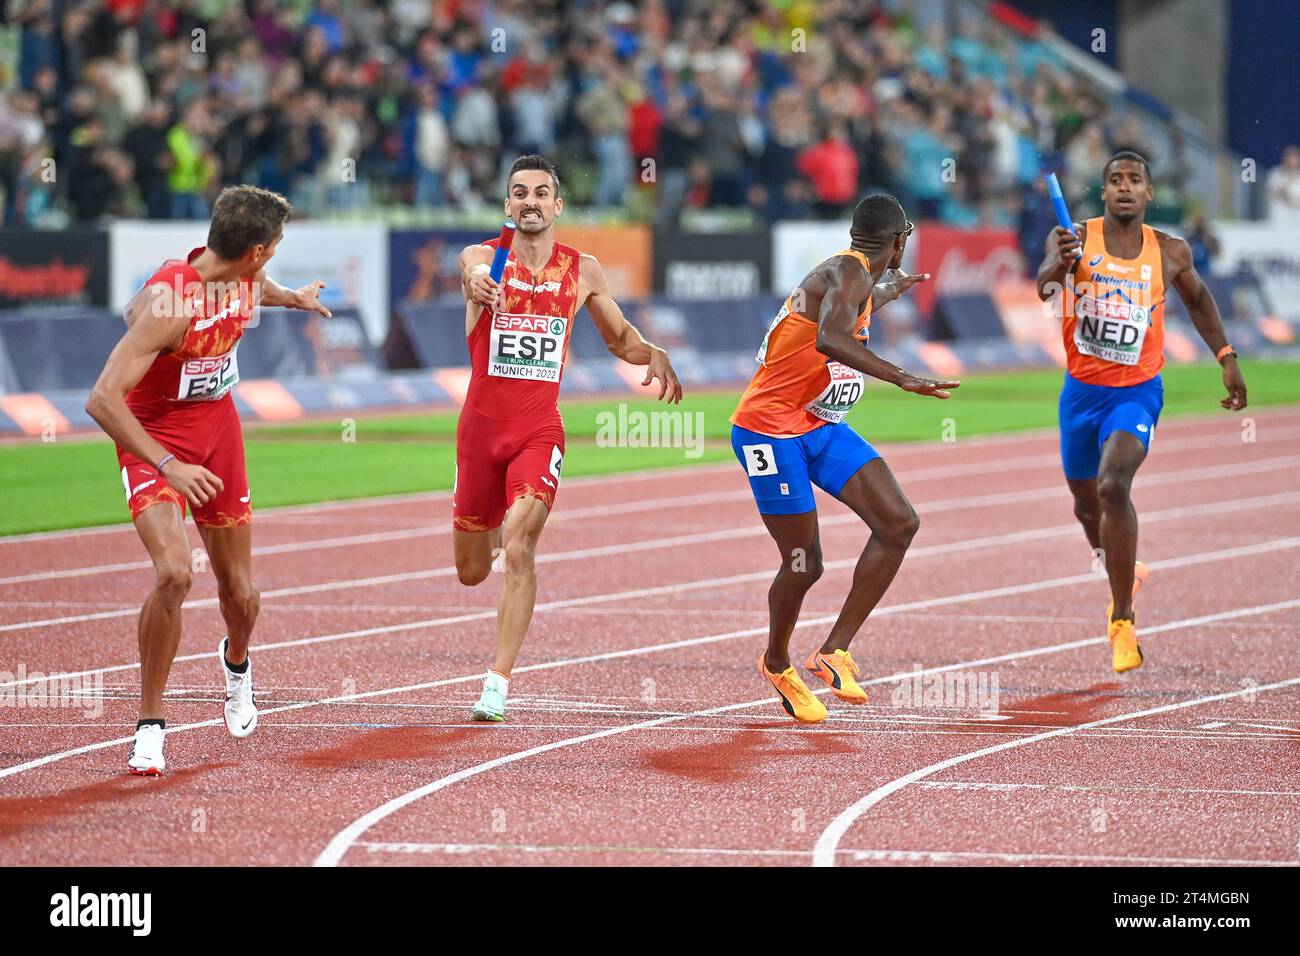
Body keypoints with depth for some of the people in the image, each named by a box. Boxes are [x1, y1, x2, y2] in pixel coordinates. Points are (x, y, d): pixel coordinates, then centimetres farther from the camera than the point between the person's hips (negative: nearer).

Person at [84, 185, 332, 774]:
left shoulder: (246, 281, -8)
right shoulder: (167, 301, -32)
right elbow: (103, 399, -36)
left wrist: (293, 298, 44)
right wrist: (169, 466, -42)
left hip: (218, 431, 6)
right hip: (153, 438, -6)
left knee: (238, 592, 12)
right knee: (173, 573, -27)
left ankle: (236, 662, 49)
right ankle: (150, 727, -11)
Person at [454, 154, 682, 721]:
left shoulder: (583, 271, 4)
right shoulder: (483, 257, -3)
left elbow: (619, 338, 17)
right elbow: (475, 275, -29)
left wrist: (655, 355, -5)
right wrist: (477, 285, -55)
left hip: (540, 430, 0)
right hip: (481, 425, 0)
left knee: (518, 552, -21)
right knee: (471, 571, 10)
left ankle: (498, 684, -19)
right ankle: (493, 528, 49)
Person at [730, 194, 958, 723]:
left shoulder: (858, 278, 13)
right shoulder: (849, 274, -18)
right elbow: (829, 339, -39)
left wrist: (893, 290, 55)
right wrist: (902, 378, -43)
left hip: (822, 427, 9)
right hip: (770, 429, -9)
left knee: (899, 523, -7)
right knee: (804, 563, -4)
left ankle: (833, 653, -4)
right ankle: (777, 664, 26)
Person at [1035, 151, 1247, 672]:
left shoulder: (1170, 253, -4)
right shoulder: (1075, 240, -9)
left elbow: (1197, 298, 16)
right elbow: (1042, 290, -27)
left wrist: (1226, 358, 12)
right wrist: (1057, 266, -49)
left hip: (1137, 391, -2)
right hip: (1081, 389, 2)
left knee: (1114, 487, -25)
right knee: (1086, 504, 17)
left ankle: (1122, 621, -19)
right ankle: (1123, 576, 50)